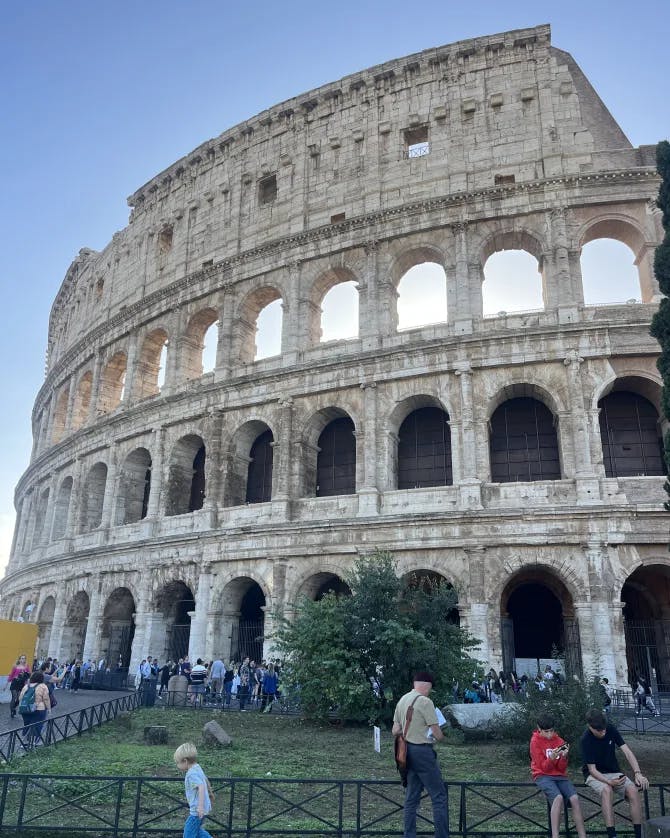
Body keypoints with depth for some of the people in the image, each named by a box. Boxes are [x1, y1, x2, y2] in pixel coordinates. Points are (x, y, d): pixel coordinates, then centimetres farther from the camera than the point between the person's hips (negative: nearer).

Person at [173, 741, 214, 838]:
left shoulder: (192, 774, -22)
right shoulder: (197, 768, 7)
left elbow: (201, 787, -35)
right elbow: (206, 781, 23)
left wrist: (200, 806, -38)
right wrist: (210, 793, 38)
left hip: (197, 810, -9)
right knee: (195, 829, 23)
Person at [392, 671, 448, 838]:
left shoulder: (402, 700, 9)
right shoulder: (425, 702, -16)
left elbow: (395, 731, 12)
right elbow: (437, 734, -13)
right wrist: (440, 736, 8)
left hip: (408, 751, 8)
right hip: (422, 751, -8)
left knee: (411, 797, 14)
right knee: (439, 796, 1)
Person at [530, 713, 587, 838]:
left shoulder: (559, 741, 3)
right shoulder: (535, 742, -9)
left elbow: (562, 768, 2)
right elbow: (544, 767, -11)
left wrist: (564, 757, -19)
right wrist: (551, 758, -30)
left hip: (559, 776, 4)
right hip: (543, 776, -4)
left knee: (574, 798, -23)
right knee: (558, 798, -32)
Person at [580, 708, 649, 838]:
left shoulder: (611, 730, -9)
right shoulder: (586, 740, -20)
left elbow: (627, 752, -10)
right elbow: (592, 769, -18)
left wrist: (638, 773, -25)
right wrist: (609, 782, -35)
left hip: (614, 773, 4)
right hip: (594, 775, -4)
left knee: (632, 790, -25)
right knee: (607, 790, -36)